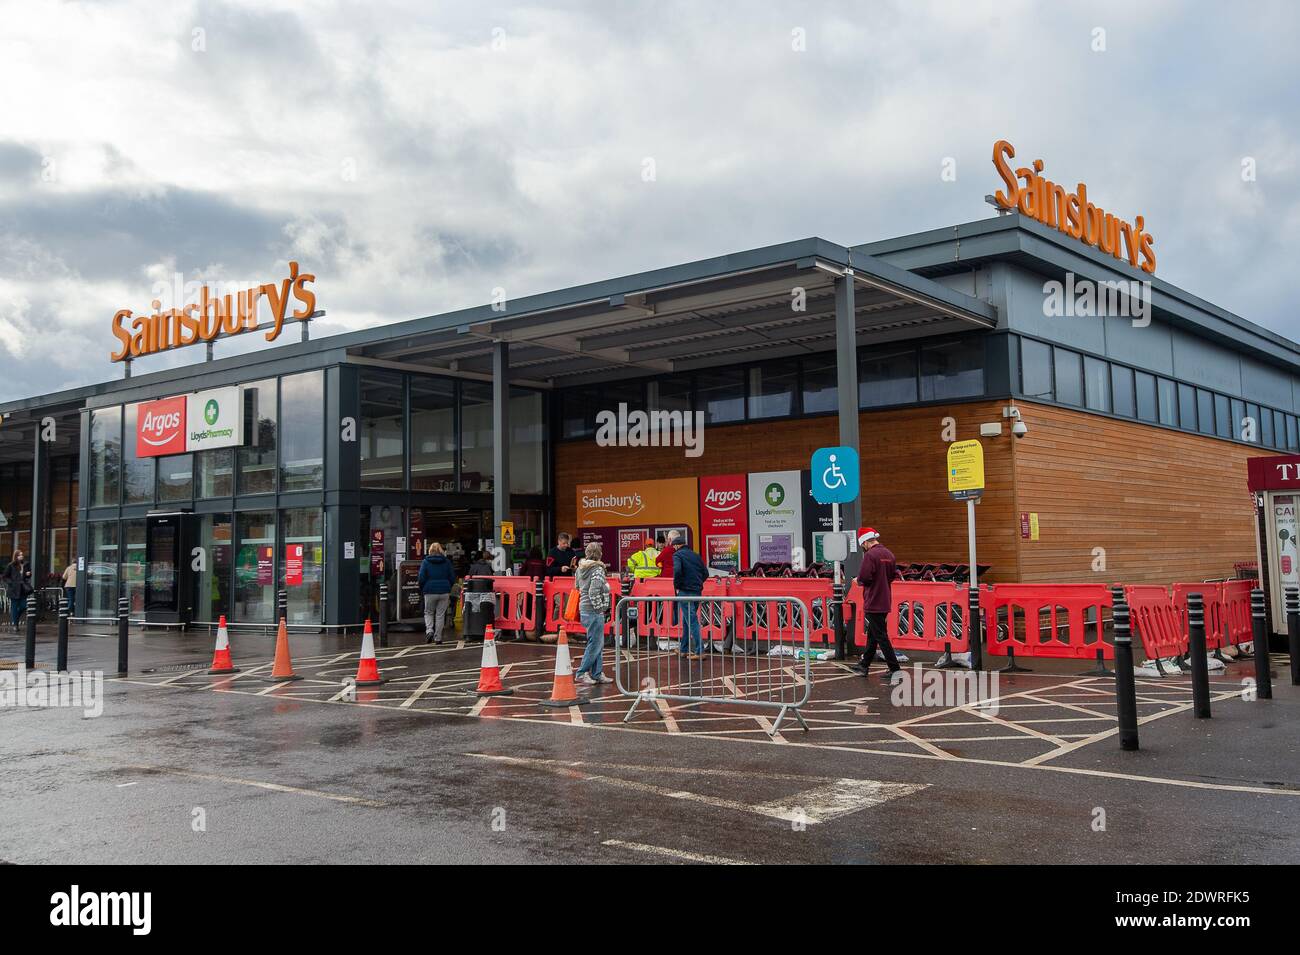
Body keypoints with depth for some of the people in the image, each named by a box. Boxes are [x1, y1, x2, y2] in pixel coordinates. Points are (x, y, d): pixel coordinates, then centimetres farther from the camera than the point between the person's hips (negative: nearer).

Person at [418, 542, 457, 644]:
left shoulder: (425, 562, -1)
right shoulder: (446, 562, 4)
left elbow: (421, 578, -5)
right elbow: (452, 578, 7)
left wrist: (422, 590, 9)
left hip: (430, 591, -1)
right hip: (444, 591, 1)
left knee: (428, 612, 14)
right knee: (440, 615, 6)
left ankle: (429, 631, -9)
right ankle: (438, 638, 6)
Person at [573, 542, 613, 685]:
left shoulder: (579, 569, 9)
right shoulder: (598, 570, -15)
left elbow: (577, 587, 16)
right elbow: (593, 592, -23)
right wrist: (600, 607, -14)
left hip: (583, 608, 9)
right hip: (594, 611, -9)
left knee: (599, 643, 15)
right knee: (595, 644, -1)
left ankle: (597, 674, 18)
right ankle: (581, 673, 3)